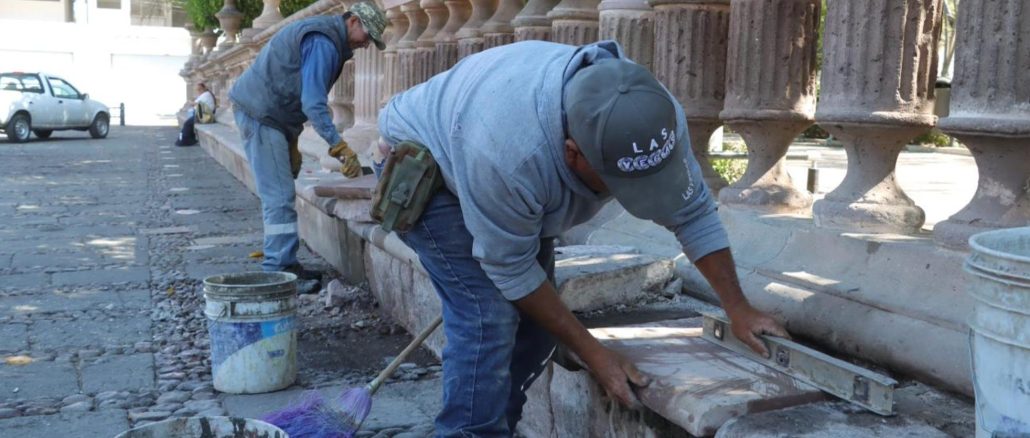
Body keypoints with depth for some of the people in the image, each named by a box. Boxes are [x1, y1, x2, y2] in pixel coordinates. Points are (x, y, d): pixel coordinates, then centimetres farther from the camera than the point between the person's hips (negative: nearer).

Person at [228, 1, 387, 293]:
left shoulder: (327, 40, 15)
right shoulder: (323, 43, -18)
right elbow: (313, 103, -28)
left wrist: (292, 142, 19)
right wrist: (341, 149, -32)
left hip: (270, 114, 11)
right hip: (260, 115, -11)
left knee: (279, 194, 11)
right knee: (279, 196, -13)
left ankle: (283, 264, 15)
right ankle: (279, 273, -12)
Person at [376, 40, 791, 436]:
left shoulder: (654, 115, -26)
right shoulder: (507, 153, -44)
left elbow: (694, 212, -11)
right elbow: (510, 268, -28)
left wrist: (738, 309, -12)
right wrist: (592, 352, -23)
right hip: (421, 164, -6)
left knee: (536, 316, 1)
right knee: (488, 316, -21)